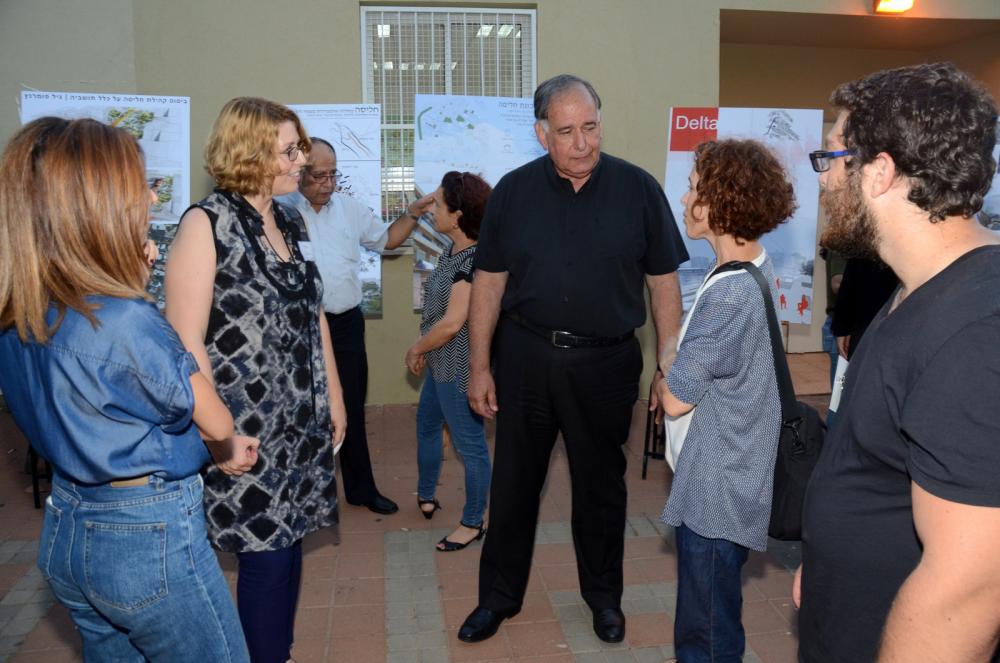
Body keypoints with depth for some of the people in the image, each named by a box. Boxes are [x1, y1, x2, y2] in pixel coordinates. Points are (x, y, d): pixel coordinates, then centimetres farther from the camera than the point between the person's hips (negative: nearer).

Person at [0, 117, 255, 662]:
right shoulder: (129, 321, -25)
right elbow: (217, 424, -12)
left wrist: (134, 285, 0)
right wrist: (225, 452, 10)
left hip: (64, 535, 8)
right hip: (149, 538, -8)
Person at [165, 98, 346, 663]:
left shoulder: (290, 222, 9)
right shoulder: (207, 224, -12)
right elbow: (187, 339, -16)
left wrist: (334, 396, 14)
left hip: (303, 421, 7)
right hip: (247, 427, -6)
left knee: (291, 542, 15)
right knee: (266, 553, 4)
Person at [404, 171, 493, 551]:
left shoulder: (472, 260, -24)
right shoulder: (453, 252, 6)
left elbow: (452, 322, -26)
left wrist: (416, 349, -13)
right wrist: (423, 349, 6)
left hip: (459, 368, -11)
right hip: (442, 363, 11)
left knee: (470, 444, 4)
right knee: (426, 425, 26)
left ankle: (473, 524, 20)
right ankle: (426, 496, 47)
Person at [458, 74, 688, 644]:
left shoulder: (638, 189, -4)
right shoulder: (514, 191, -1)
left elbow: (664, 281, 0)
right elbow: (489, 282, 2)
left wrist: (670, 362, -4)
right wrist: (480, 367, 1)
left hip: (607, 362, -1)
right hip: (527, 357, 1)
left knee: (601, 485, 15)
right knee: (513, 483, 11)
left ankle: (604, 596, 36)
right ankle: (500, 596, 31)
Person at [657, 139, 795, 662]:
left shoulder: (727, 294, -26)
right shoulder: (759, 270, 5)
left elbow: (675, 400, -19)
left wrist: (665, 383, 0)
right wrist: (677, 378, 0)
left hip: (715, 492, -10)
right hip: (733, 481, 10)